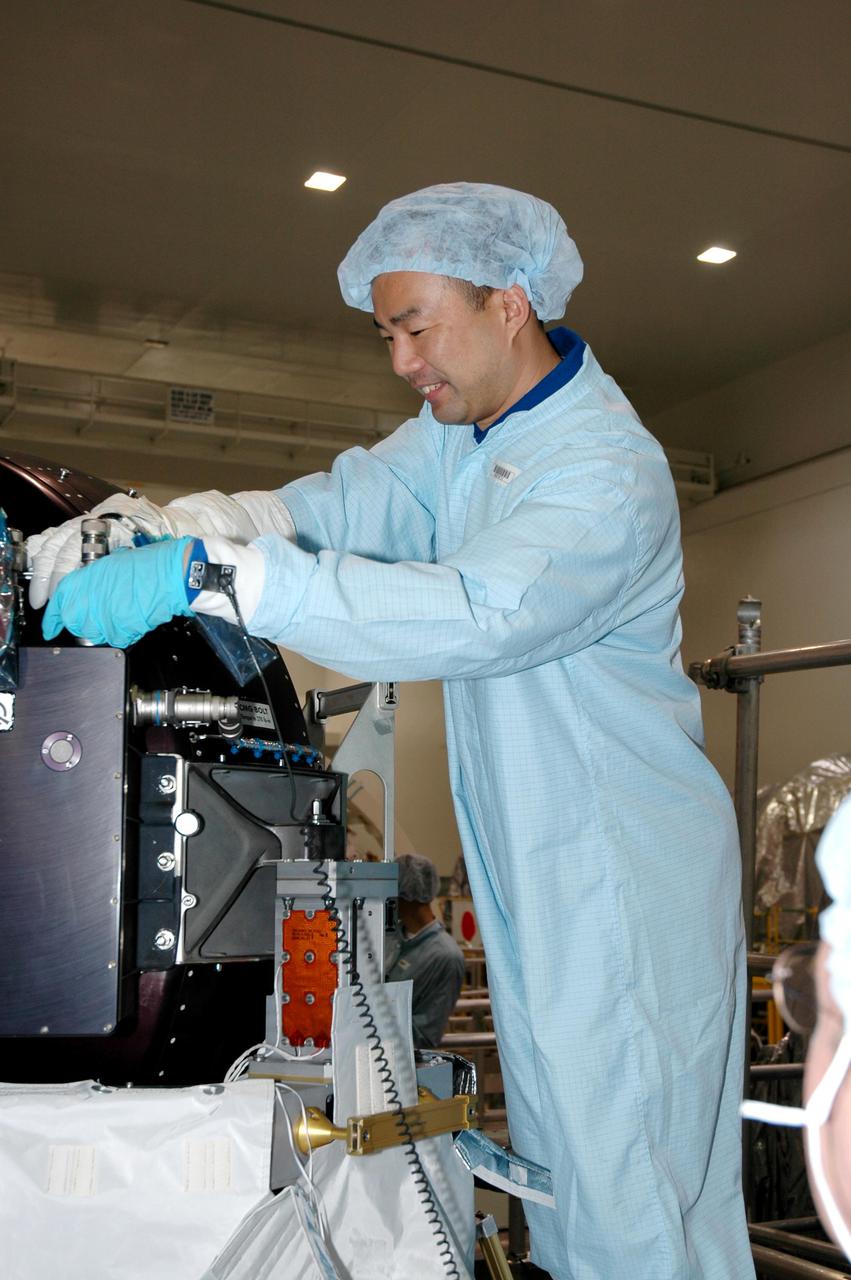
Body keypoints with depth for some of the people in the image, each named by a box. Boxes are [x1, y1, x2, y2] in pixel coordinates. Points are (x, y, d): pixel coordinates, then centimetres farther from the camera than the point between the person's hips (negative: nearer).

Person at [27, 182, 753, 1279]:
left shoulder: (610, 471, -22)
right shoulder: (463, 429, 8)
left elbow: (466, 612, -34)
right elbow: (341, 506, 2)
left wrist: (203, 571, -37)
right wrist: (147, 526, -15)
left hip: (627, 880, -8)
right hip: (530, 872, 8)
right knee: (554, 1163, 17)